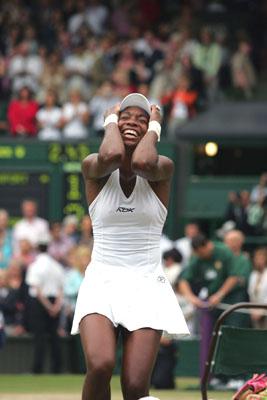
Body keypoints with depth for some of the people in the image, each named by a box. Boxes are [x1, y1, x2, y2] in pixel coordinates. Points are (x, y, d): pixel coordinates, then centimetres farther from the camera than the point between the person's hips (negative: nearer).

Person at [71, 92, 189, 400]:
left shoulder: (162, 169, 3)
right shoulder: (94, 169, 2)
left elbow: (143, 162, -22)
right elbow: (110, 156, -22)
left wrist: (154, 127, -2)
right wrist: (111, 121, 0)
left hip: (147, 285, 0)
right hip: (101, 282, 0)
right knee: (100, 365, -28)